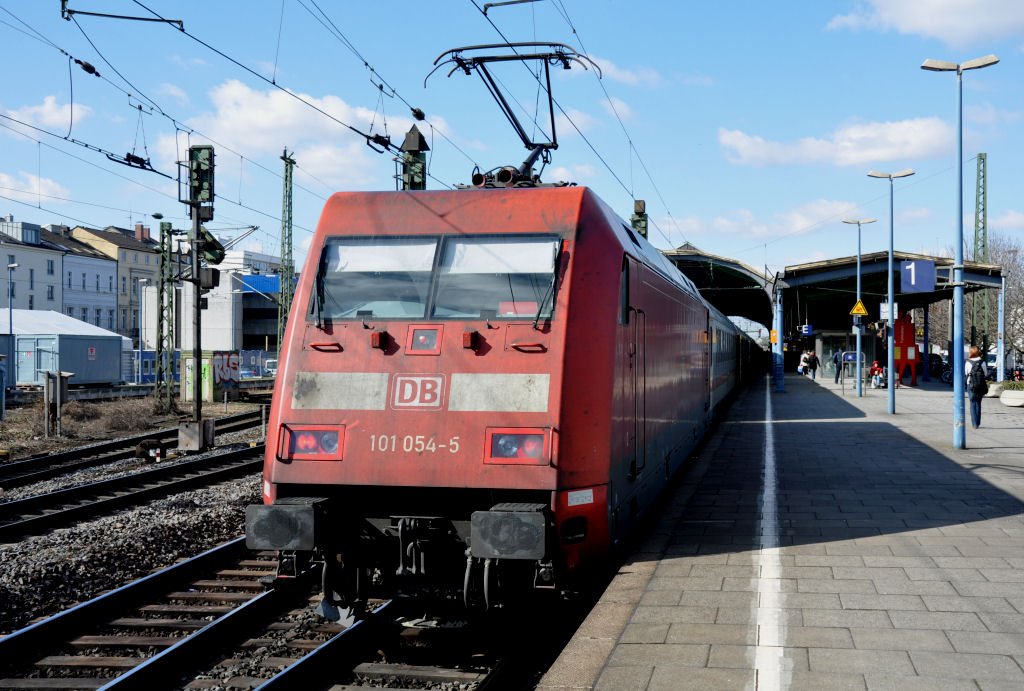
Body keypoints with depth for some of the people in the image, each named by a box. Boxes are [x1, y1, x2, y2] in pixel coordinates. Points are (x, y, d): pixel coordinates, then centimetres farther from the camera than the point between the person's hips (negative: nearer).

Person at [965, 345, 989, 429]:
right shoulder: (982, 362, -5)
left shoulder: (968, 362, -8)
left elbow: (965, 373, 0)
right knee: (978, 403, 15)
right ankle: (978, 423, 18)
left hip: (971, 385, -2)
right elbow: (986, 374, -1)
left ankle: (974, 424, -2)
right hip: (981, 386, 2)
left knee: (973, 404, 4)